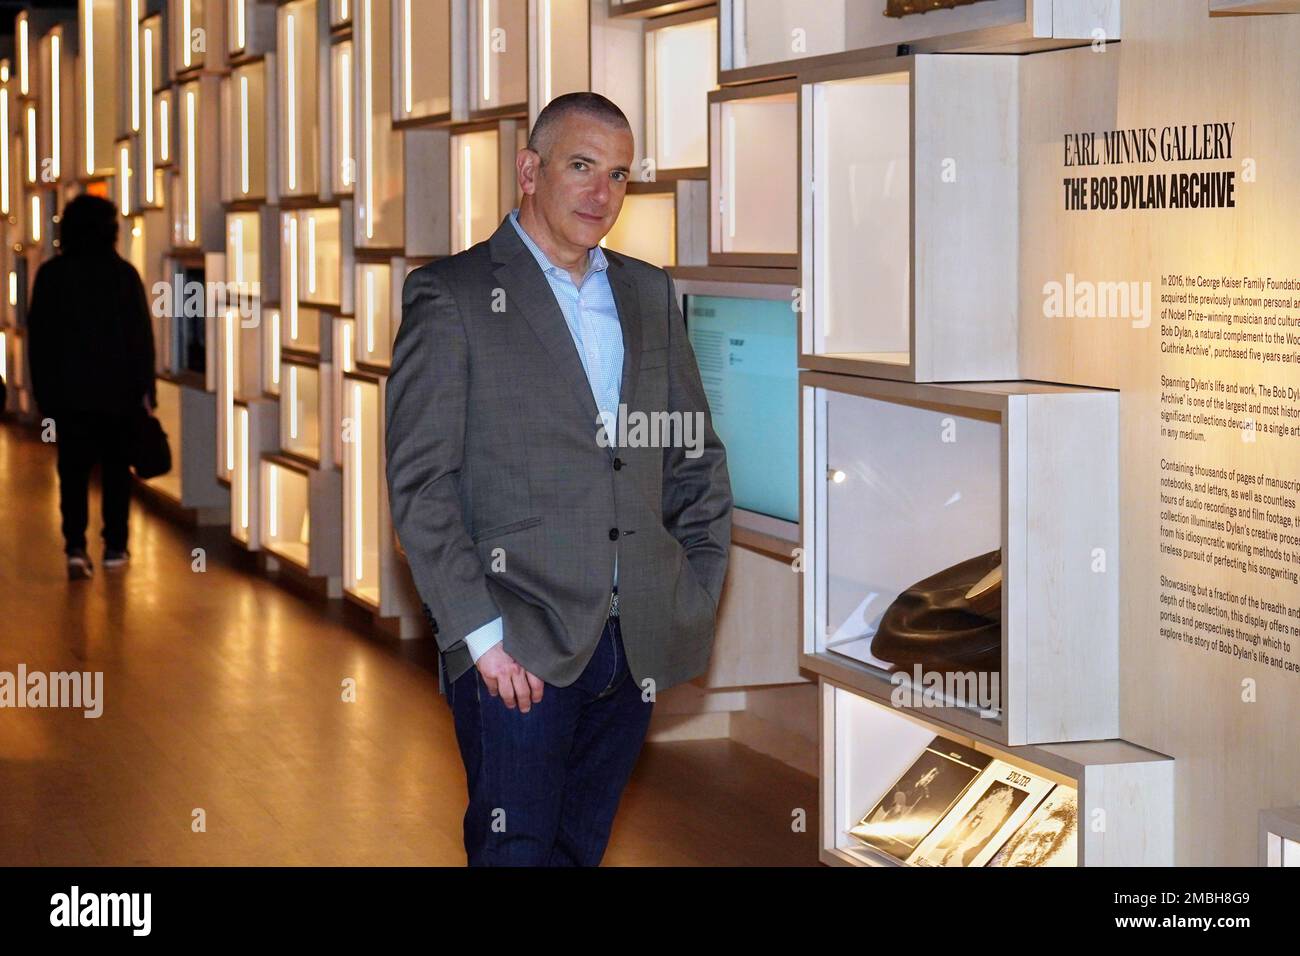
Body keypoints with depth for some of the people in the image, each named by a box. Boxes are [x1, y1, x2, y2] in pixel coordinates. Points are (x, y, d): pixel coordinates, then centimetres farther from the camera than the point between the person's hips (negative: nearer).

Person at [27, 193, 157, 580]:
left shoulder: (50, 274, 0)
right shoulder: (123, 273, -4)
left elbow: (38, 335, 2)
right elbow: (141, 334, -5)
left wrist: (42, 389, 8)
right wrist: (145, 388, 0)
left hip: (67, 389, 0)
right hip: (117, 389, 0)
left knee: (73, 469, 1)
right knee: (115, 468, 11)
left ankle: (75, 547, -13)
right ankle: (115, 546, 13)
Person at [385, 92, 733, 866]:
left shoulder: (650, 294, 14)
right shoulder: (453, 296, -3)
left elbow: (698, 455, 19)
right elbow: (419, 482, -8)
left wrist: (699, 597, 8)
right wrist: (481, 635, -13)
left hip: (635, 648, 5)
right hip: (515, 651, -5)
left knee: (582, 848, 12)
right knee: (516, 851, -2)